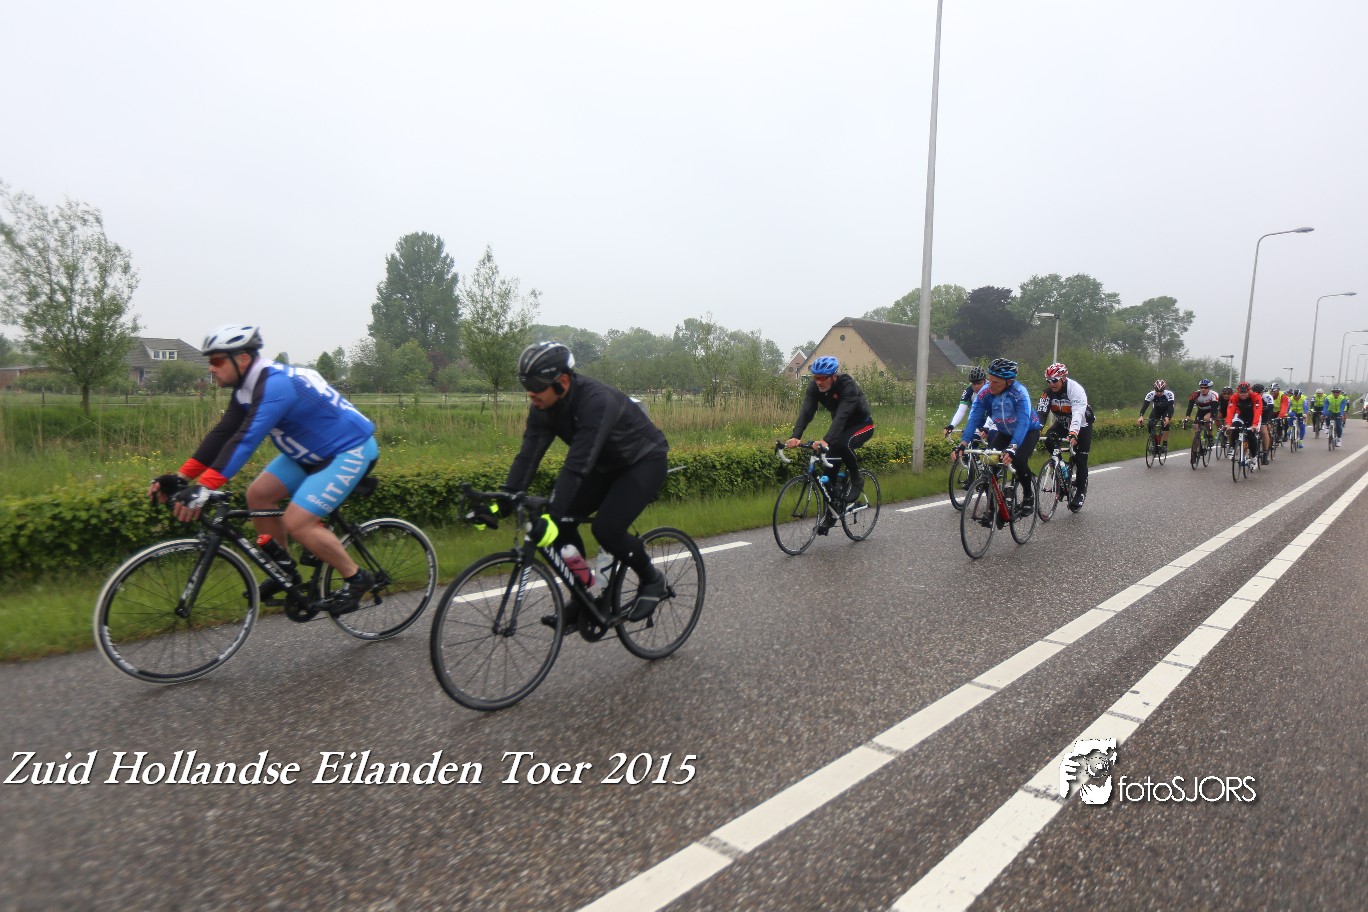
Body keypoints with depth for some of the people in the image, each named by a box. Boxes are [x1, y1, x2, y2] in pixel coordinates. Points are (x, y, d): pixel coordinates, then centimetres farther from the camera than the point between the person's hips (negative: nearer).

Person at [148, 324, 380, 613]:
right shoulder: (249, 386, 3)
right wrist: (181, 478, -5)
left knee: (296, 523, -17)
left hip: (351, 450, -10)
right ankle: (284, 569, 18)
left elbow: (246, 440, -36)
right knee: (258, 494, 3)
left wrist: (203, 488, -41)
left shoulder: (275, 385, -26)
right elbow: (222, 434, 2)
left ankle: (356, 578, 0)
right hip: (313, 451, 10)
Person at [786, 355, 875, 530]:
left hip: (862, 425, -6)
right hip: (841, 426, 6)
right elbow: (806, 411, -28)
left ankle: (856, 480, -12)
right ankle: (829, 514, 7)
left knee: (842, 443, -37)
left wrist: (826, 440, -59)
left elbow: (842, 415, -45)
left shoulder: (848, 386, -32)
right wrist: (795, 436, -45)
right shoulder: (814, 386, -17)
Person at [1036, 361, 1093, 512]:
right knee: (1049, 440, -23)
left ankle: (1081, 491, 11)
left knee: (1080, 460, -7)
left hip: (1081, 426, -4)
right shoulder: (1048, 392, -17)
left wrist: (1073, 434, -60)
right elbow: (1041, 412, -25)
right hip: (1062, 423, 4)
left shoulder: (1076, 389, -31)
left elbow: (1078, 414, -44)